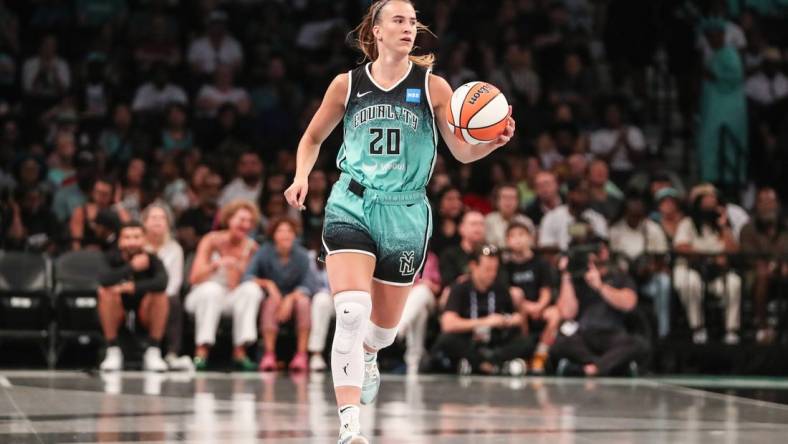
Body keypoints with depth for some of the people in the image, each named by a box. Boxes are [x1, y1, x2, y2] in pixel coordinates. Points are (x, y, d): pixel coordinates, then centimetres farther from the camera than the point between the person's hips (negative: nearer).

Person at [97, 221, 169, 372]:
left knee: (160, 293, -27)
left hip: (145, 314, 0)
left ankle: (154, 352, -19)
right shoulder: (113, 258, -13)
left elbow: (162, 282, -36)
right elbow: (104, 280, -35)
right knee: (105, 291, -27)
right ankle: (113, 351, -20)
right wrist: (132, 267, -34)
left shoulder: (152, 259, -15)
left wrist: (134, 287, -41)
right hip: (117, 316, 0)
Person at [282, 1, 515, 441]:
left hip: (406, 212, 1)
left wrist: (496, 140, -18)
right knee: (351, 313, -21)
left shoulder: (433, 87, 2)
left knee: (385, 325, 14)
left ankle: (367, 355, 53)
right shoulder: (347, 84, 3)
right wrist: (302, 177, -1)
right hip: (351, 207, -1)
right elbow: (313, 137, 17)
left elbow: (464, 151, 3)